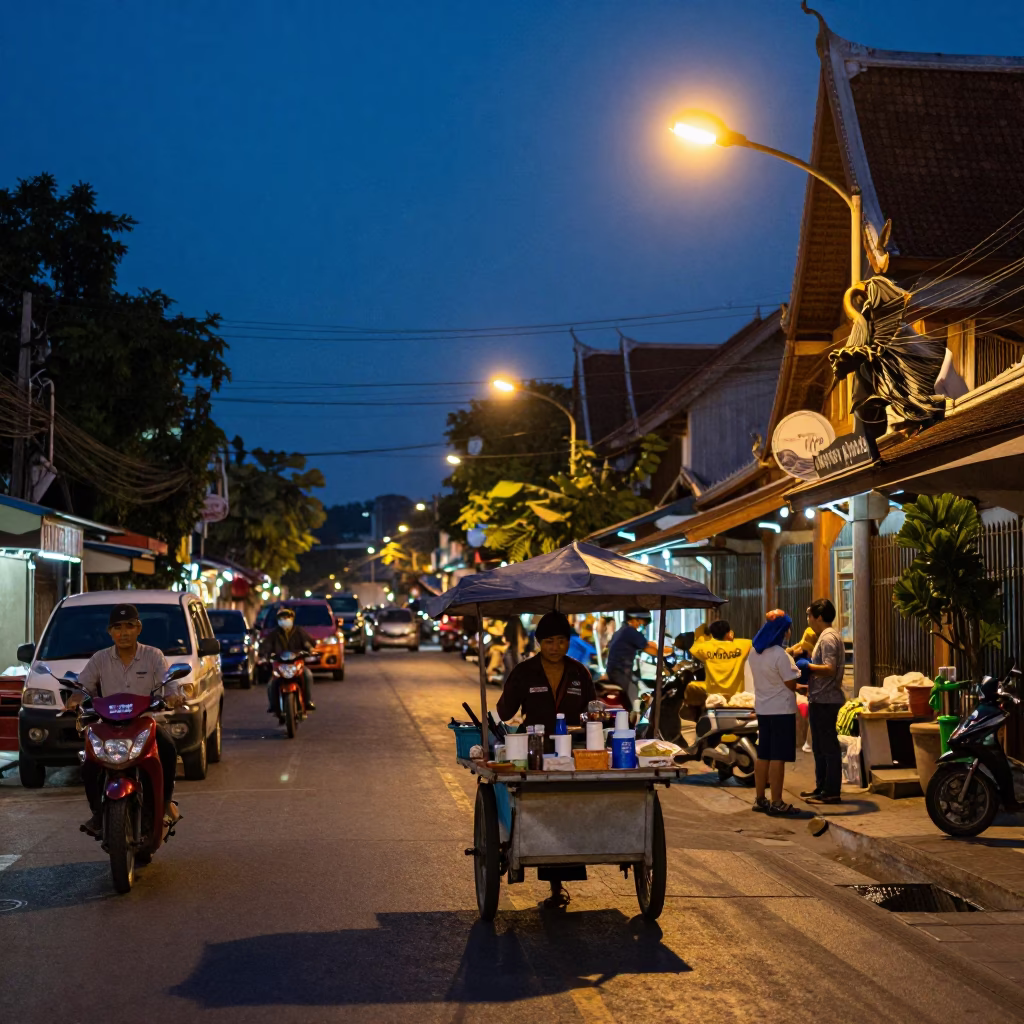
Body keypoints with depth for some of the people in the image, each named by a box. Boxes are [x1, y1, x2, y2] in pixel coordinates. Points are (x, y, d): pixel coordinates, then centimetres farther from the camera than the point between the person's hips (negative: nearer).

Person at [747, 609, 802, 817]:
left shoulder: (754, 653, 6)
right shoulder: (780, 655, -19)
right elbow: (791, 683, -15)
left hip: (763, 709, 8)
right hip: (781, 710, -8)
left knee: (763, 755, 14)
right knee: (778, 757, -5)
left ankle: (759, 799, 20)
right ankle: (776, 803, -3)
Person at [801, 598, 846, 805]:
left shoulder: (828, 638, -16)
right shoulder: (828, 635, 17)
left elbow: (829, 669, -25)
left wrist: (805, 665, -19)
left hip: (824, 700, -11)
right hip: (821, 699, 11)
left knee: (828, 746, -7)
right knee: (820, 747, 17)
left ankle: (832, 792, -5)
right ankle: (822, 787, 25)